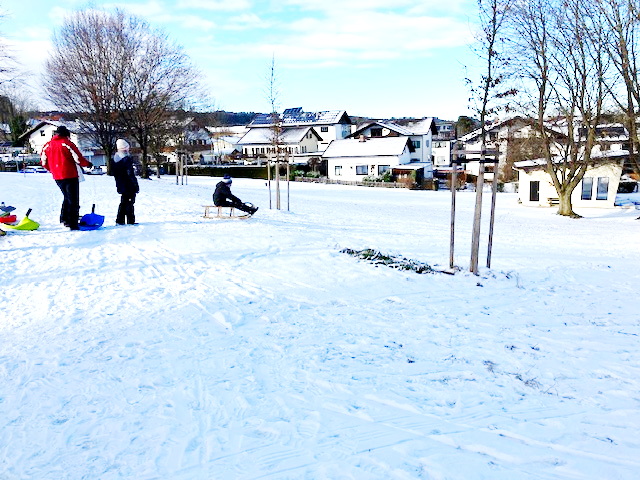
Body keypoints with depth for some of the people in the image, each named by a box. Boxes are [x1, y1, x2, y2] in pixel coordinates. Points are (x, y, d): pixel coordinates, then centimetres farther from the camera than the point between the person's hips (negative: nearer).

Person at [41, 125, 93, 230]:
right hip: (70, 175, -6)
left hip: (57, 177, 6)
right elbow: (78, 158, -14)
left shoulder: (48, 145, 7)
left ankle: (64, 218, 20)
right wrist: (88, 164, 3)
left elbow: (43, 161, 11)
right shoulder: (67, 143, -11)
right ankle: (73, 223, -1)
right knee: (73, 200, 0)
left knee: (67, 197, 24)